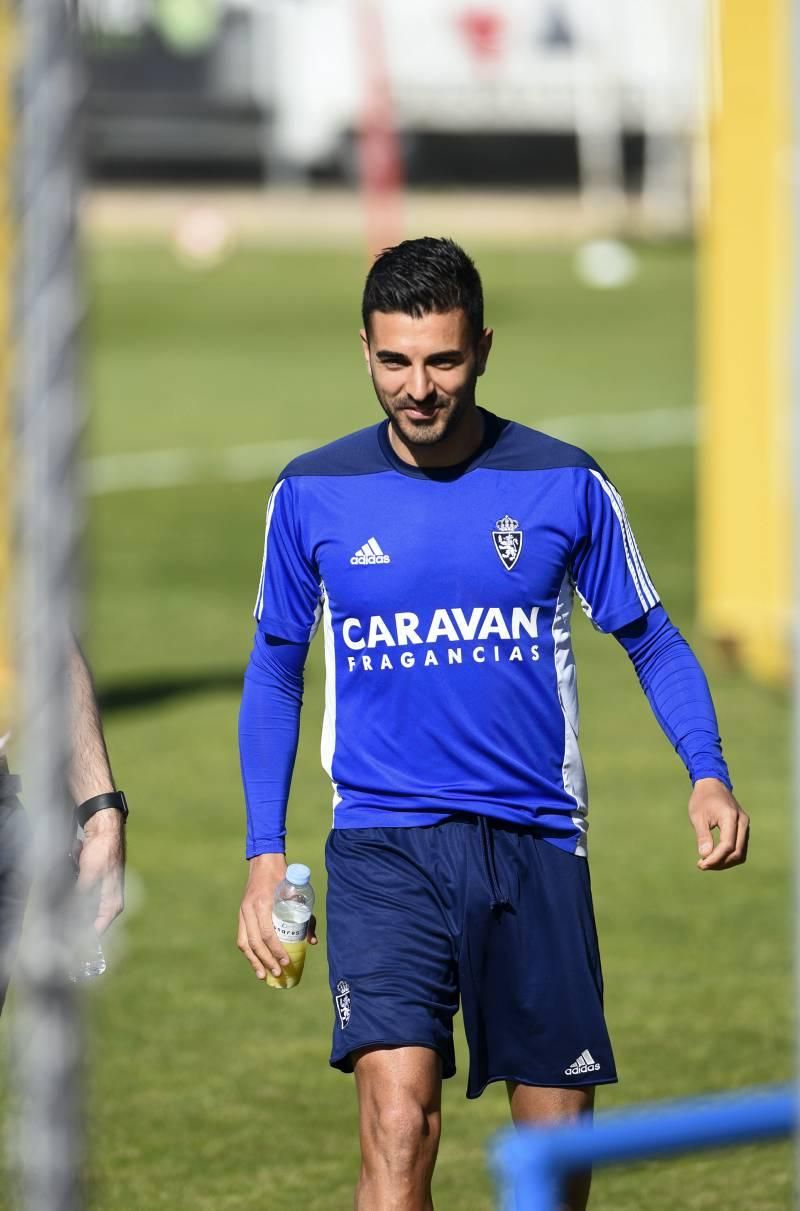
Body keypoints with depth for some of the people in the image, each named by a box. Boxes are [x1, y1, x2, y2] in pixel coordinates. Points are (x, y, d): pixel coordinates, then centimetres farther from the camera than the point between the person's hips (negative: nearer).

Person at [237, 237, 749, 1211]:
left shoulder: (564, 485, 0)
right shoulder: (312, 495, 2)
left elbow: (651, 639, 10)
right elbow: (275, 672, 13)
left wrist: (707, 772, -7)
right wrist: (265, 851, 5)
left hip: (536, 841, 1)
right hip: (382, 842, -1)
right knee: (398, 1123, -19)